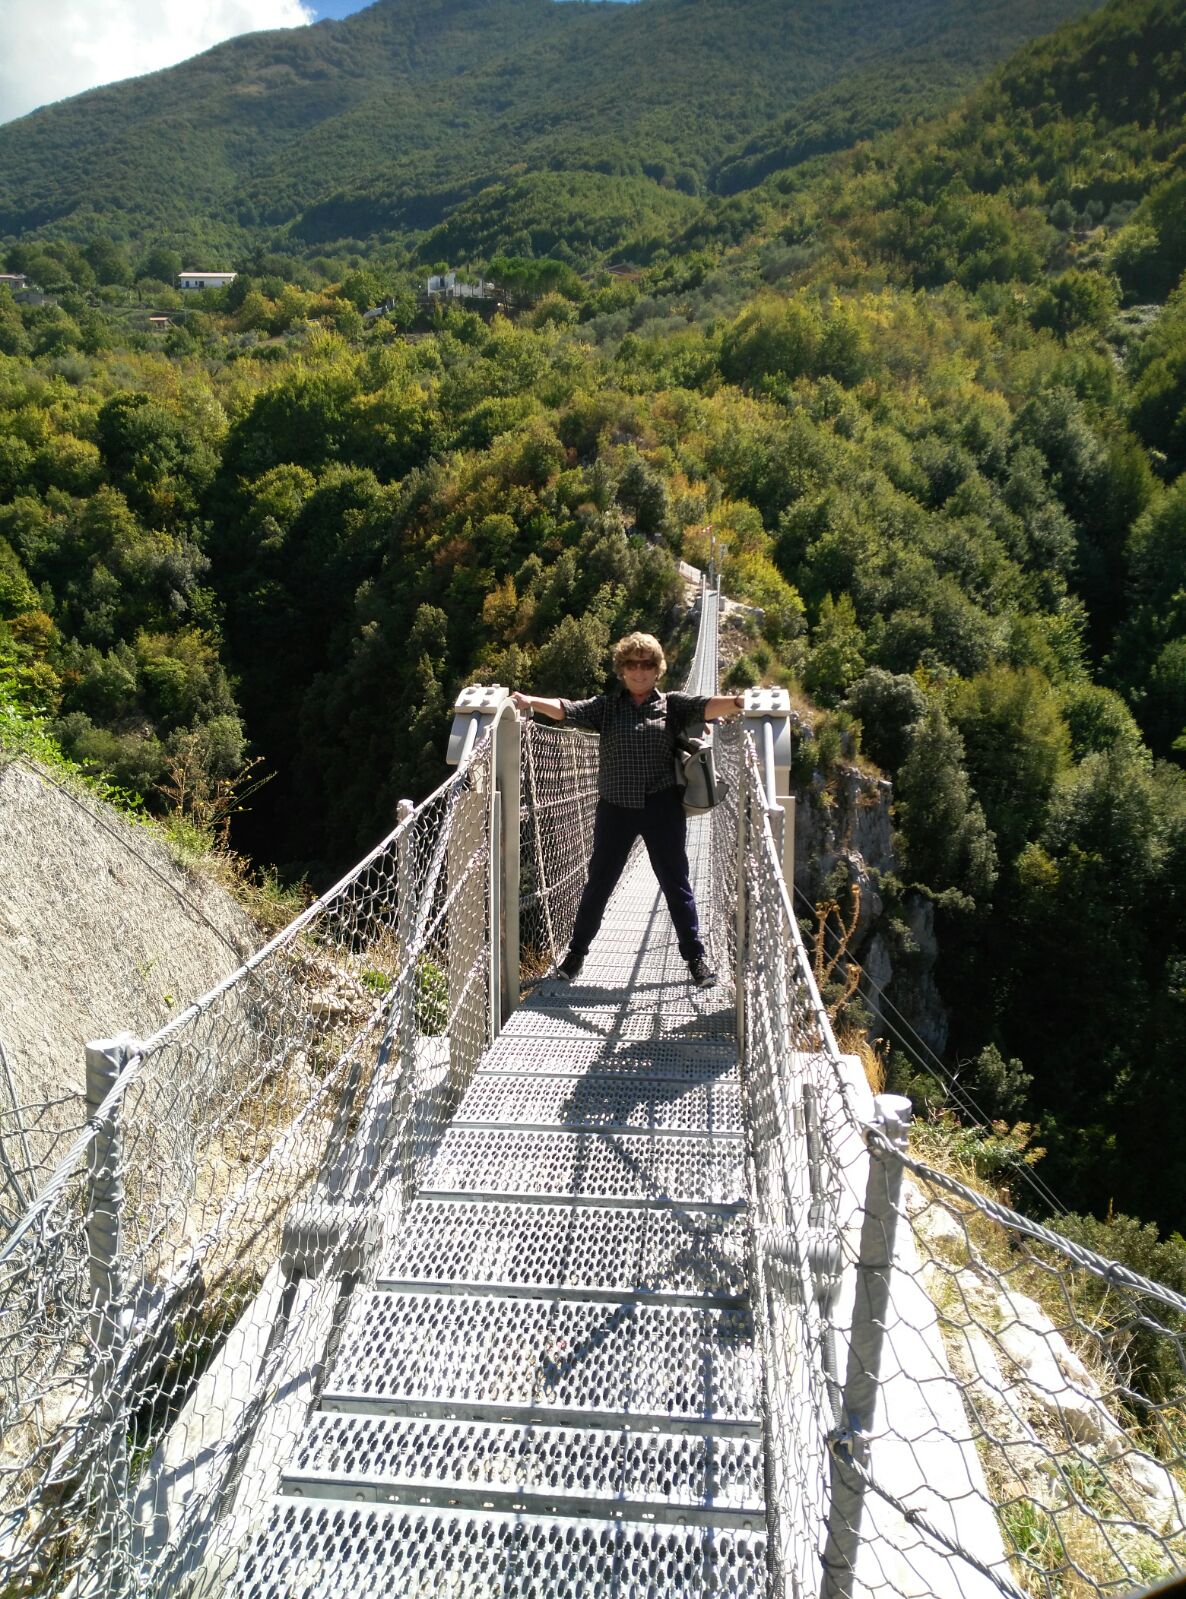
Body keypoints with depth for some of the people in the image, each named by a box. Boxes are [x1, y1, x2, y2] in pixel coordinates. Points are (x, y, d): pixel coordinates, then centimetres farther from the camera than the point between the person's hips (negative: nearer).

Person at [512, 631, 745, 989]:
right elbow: (567, 710, -5)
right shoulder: (606, 707, 7)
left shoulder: (672, 705, 3)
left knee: (675, 882, 7)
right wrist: (530, 701, -22)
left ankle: (696, 957, 16)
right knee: (599, 882, 11)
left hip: (662, 808, -1)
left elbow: (705, 706, -14)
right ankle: (577, 952, 24)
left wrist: (735, 702, -34)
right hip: (615, 808, 1)